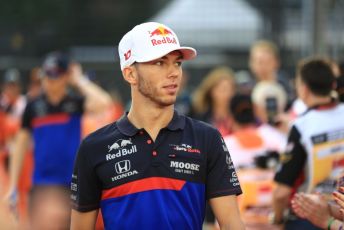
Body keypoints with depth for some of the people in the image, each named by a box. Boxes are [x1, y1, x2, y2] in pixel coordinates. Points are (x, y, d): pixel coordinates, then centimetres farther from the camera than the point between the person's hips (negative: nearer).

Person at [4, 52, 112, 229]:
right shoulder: (34, 107, 2)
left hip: (73, 181, 0)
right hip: (43, 182, 0)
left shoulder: (75, 102, -2)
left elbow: (103, 103, -24)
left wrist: (79, 81, -12)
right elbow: (20, 145, 7)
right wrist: (12, 186, 4)